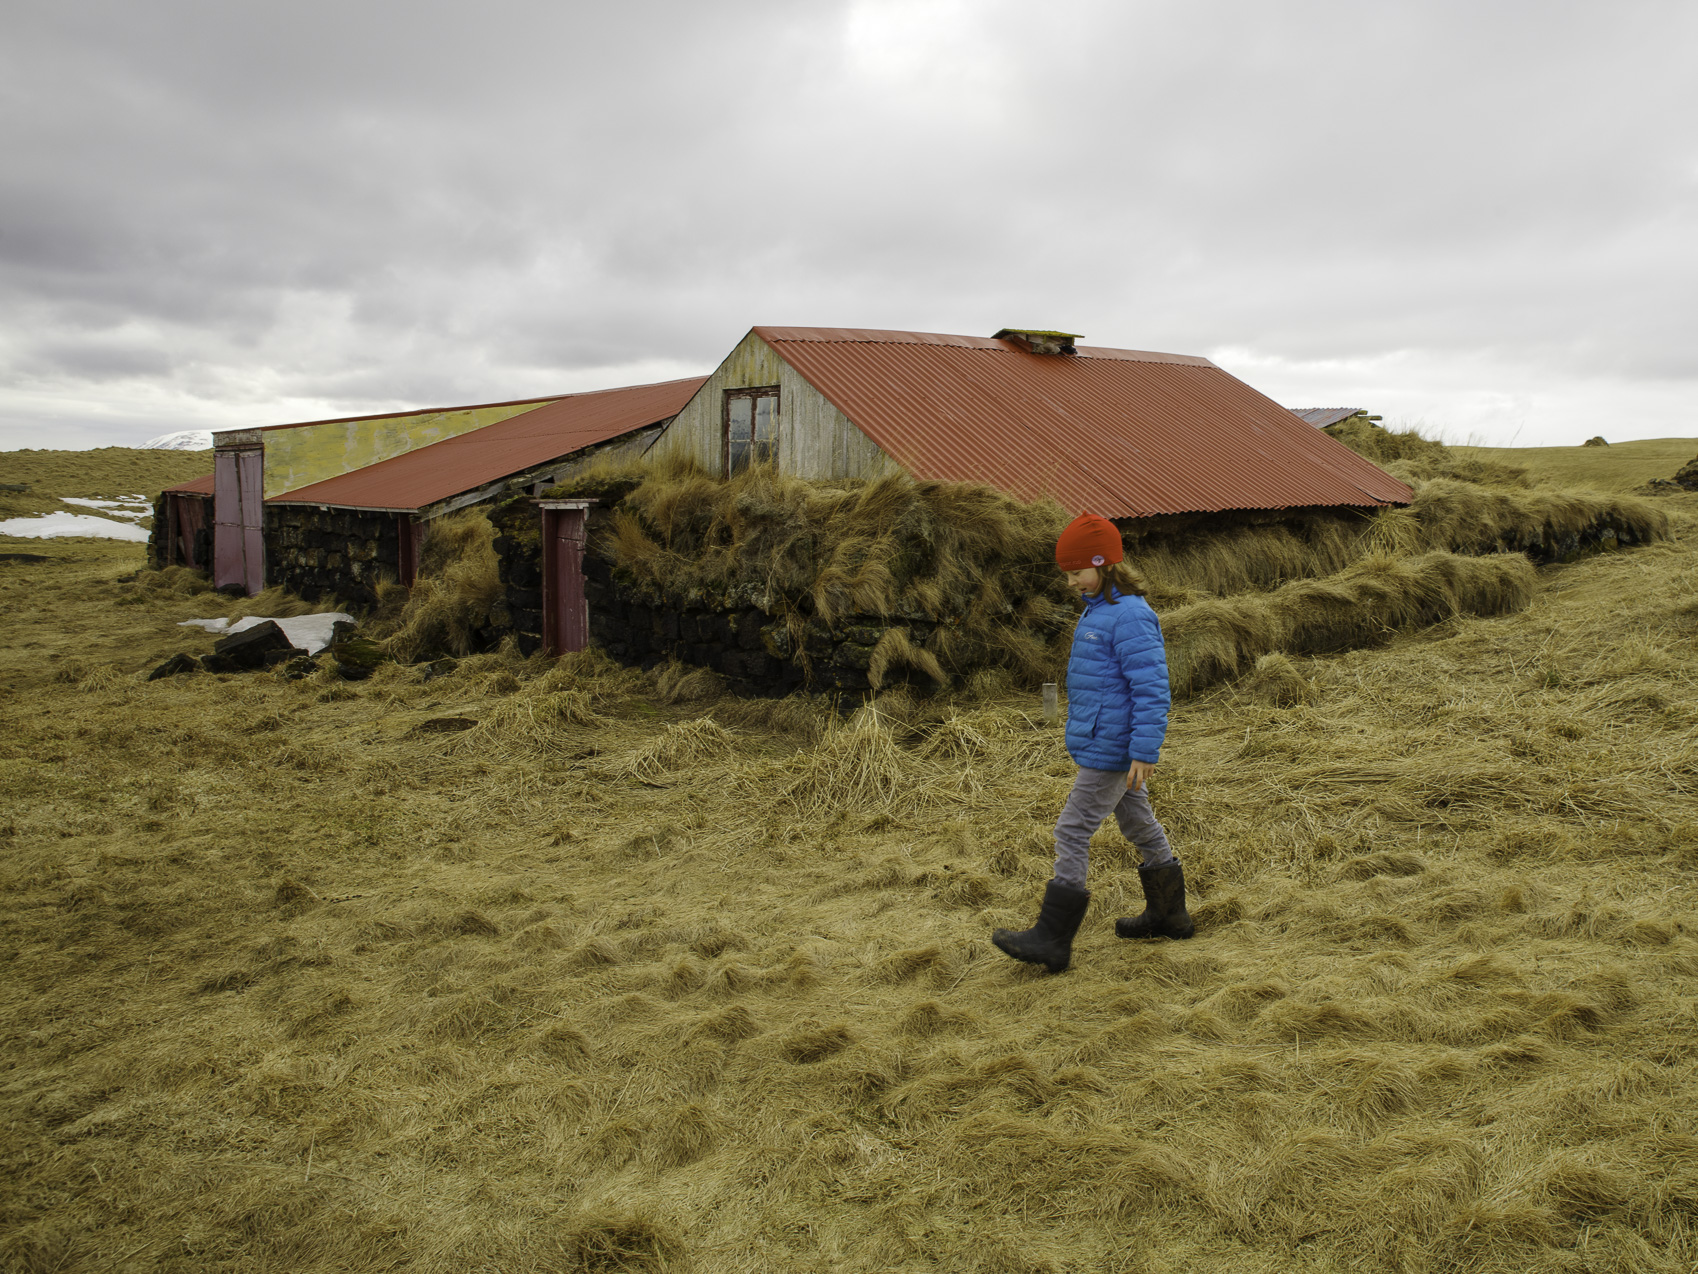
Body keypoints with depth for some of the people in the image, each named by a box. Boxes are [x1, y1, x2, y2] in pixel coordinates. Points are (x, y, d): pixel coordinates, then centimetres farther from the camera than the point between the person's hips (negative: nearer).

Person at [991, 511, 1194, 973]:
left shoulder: (1131, 616, -20)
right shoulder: (1098, 611, 12)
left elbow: (1152, 688, -23)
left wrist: (1144, 752, -24)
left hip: (1112, 751, -10)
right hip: (1102, 745, 10)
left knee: (1073, 832, -7)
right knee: (1139, 825, 19)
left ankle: (1052, 939, -2)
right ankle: (1168, 916, 34)